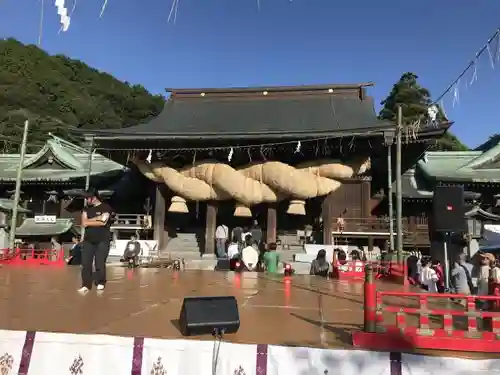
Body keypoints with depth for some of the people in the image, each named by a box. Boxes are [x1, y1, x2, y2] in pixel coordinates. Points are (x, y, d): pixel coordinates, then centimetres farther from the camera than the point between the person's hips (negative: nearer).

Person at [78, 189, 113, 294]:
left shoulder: (105, 207, -4)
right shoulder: (86, 209, 12)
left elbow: (103, 222, -17)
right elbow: (83, 223, 0)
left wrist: (89, 222, -7)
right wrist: (97, 218, -11)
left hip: (102, 240, -5)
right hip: (88, 240, 5)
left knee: (100, 264, -3)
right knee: (85, 263, 0)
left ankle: (100, 284, 14)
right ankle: (86, 285, 7)